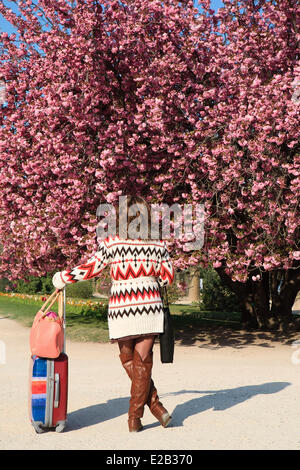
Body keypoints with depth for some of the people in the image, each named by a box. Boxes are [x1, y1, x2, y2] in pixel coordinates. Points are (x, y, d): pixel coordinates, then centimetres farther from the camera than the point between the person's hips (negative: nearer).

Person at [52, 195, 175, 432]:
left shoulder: (112, 242, -6)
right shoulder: (158, 243, 2)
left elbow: (91, 268, -4)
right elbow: (168, 277, 5)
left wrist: (62, 277, 10)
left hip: (121, 309, -2)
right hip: (150, 307, 2)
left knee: (129, 360, 15)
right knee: (142, 361, 8)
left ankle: (155, 404, 13)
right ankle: (135, 417, 11)